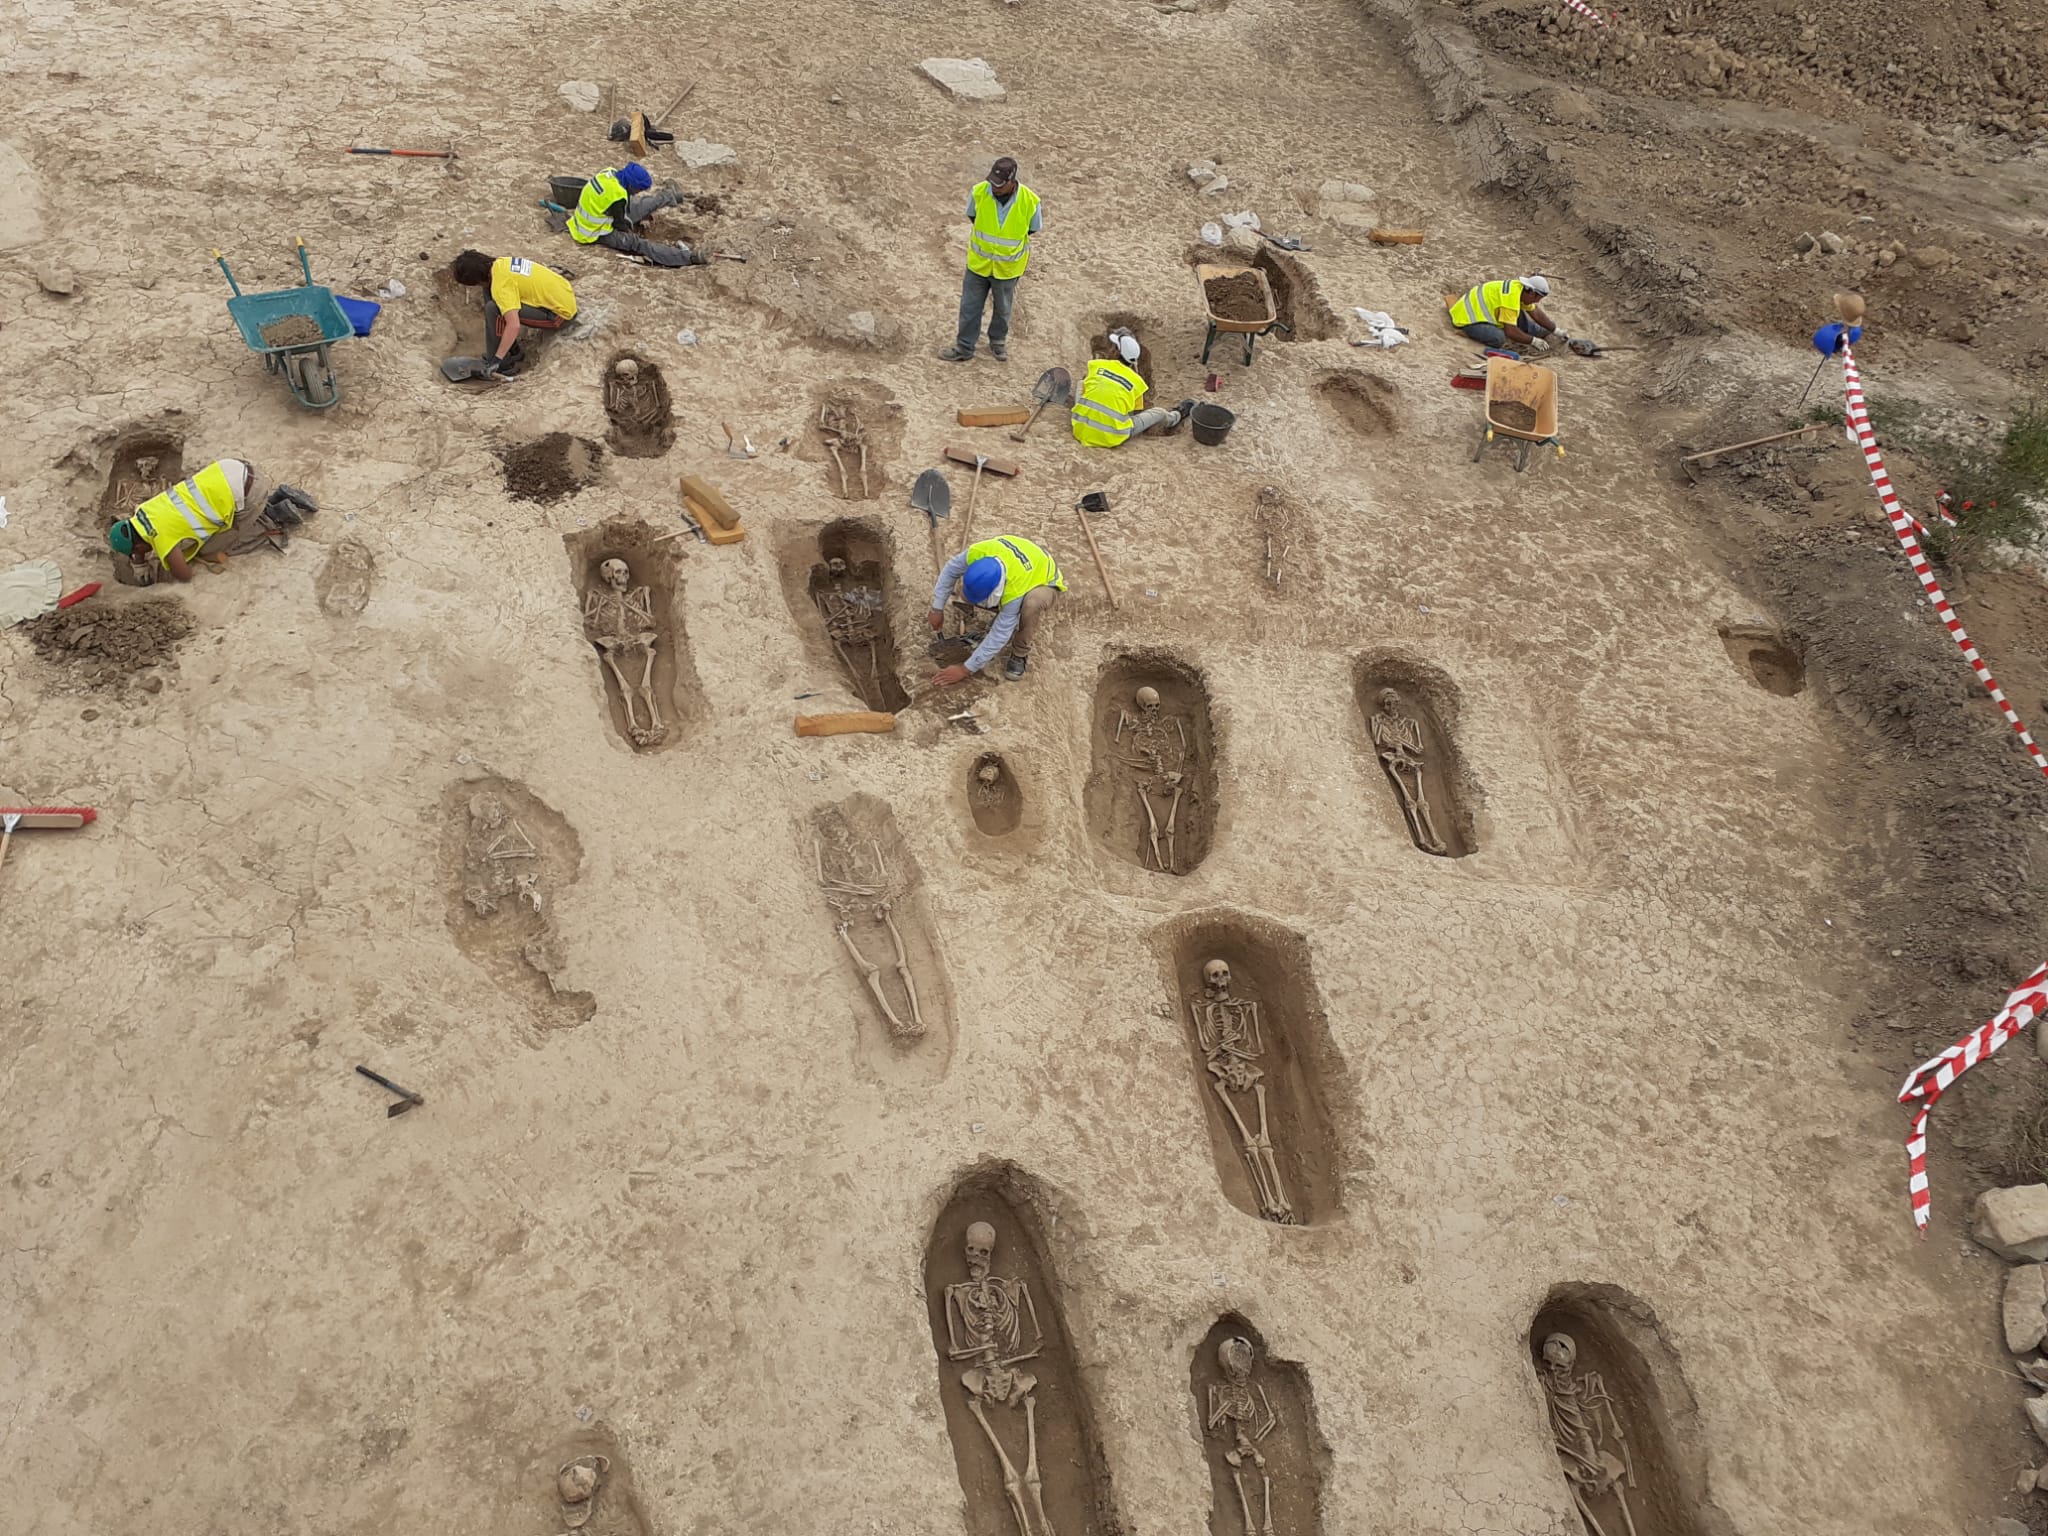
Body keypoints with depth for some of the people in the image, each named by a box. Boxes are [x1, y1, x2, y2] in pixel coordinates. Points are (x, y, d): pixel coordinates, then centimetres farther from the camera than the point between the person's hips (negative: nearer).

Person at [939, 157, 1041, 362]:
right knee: (970, 307, 12)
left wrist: (1008, 243, 0)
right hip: (978, 262, 1)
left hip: (1007, 267, -1)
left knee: (1002, 308, 21)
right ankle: (964, 347, 29)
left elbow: (1033, 229, -4)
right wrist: (987, 238, 3)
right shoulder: (979, 192, -21)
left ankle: (998, 341, 45)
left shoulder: (1029, 202, -24)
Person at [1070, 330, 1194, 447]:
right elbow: (1137, 414, 11)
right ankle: (1177, 415, 50)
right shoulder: (1137, 381, 2)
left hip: (1081, 430, 1)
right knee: (1159, 413, 19)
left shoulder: (1096, 365, 2)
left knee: (1082, 381, 25)